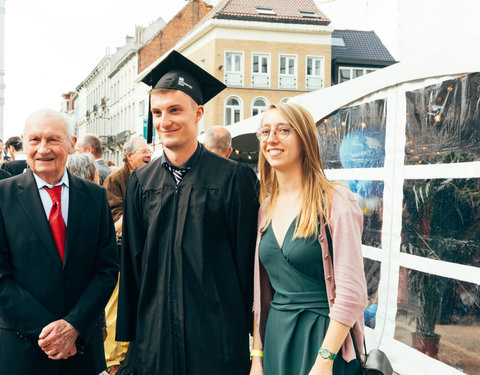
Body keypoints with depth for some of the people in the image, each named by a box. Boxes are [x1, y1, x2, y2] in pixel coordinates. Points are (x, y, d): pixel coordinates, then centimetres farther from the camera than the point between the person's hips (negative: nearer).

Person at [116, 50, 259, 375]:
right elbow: (131, 262, 9)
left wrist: (249, 326, -3)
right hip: (154, 336, 3)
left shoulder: (234, 177, -6)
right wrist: (128, 333, 8)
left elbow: (247, 256, -5)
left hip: (217, 336, -3)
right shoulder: (141, 182, 6)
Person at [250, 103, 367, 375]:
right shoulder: (265, 207, 6)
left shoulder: (336, 202, -12)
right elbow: (260, 291, 9)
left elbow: (352, 293, -15)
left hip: (324, 338, -5)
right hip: (275, 337, 6)